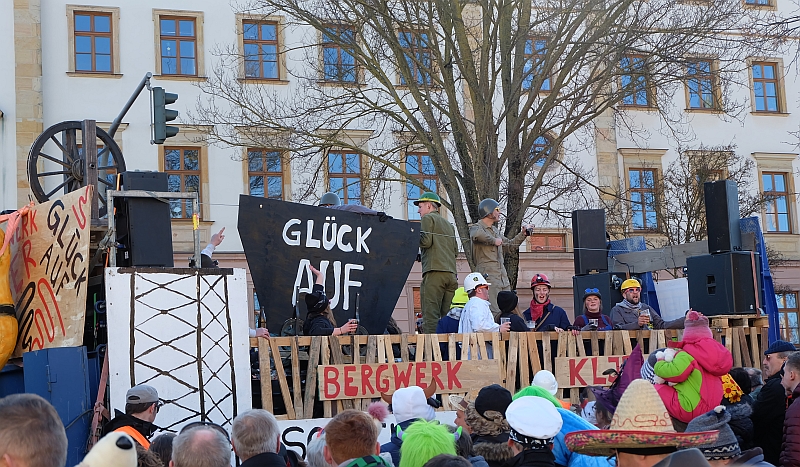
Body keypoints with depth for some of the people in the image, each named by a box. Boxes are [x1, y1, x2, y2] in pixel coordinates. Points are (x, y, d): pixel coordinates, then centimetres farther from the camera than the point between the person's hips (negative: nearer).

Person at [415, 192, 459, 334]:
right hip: (451, 273, 7)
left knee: (430, 315, -12)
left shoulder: (427, 218, 5)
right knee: (447, 315, 6)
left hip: (435, 271, -7)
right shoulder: (449, 224, 26)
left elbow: (426, 241, -8)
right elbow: (455, 250, 22)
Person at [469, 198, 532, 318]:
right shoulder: (476, 227, -4)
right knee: (495, 313, -16)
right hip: (488, 276, -9)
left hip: (503, 278, 9)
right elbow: (476, 235, -31)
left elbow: (510, 245, 37)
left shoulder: (495, 230, 25)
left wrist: (523, 234, 26)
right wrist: (494, 240, -18)